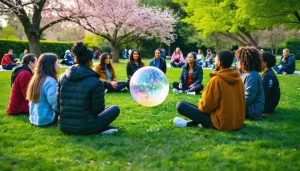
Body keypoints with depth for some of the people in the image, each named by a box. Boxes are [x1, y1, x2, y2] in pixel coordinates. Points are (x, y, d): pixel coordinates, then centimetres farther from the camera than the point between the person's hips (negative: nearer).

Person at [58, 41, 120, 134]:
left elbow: (59, 104, 7)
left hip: (63, 126, 5)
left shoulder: (63, 77, 1)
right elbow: (98, 109, -7)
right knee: (115, 109, 14)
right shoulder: (95, 82, -15)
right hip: (84, 128, -5)